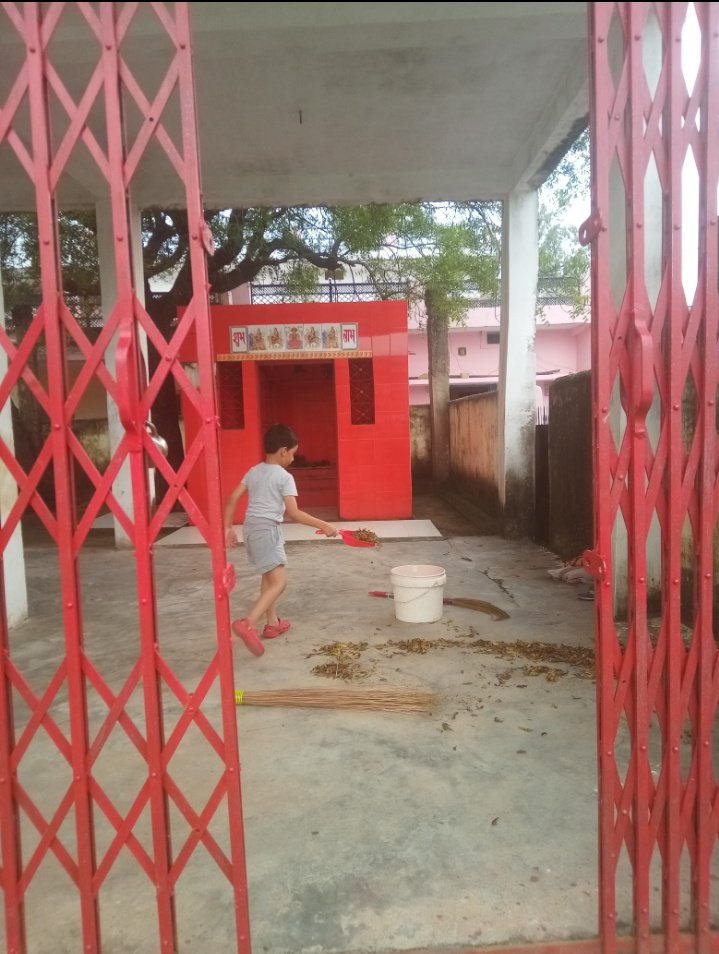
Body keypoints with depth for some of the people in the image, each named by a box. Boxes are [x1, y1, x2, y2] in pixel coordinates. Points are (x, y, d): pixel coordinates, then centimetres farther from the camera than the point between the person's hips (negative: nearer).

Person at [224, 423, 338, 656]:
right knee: (279, 582, -11)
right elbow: (293, 513, -17)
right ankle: (248, 624, -26)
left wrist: (228, 528, 12)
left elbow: (232, 499, 6)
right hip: (267, 530, -9)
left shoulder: (253, 471, 11)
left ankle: (272, 623, 34)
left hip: (251, 529, 9)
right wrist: (324, 525, -11)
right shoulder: (285, 477, -9)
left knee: (269, 576, 25)